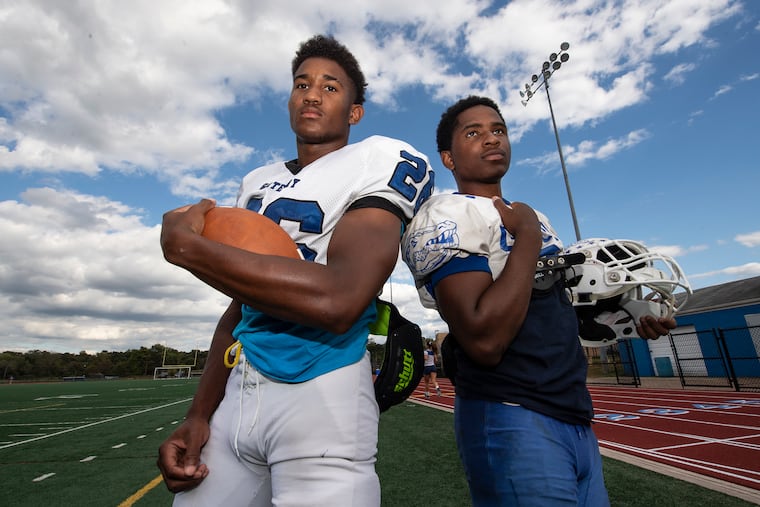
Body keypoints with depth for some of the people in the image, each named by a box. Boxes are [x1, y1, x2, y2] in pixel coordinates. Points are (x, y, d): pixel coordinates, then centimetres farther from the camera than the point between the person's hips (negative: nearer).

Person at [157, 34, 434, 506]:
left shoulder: (379, 162, -8)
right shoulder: (257, 184, 13)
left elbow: (337, 301, -25)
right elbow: (239, 310, 16)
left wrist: (185, 245, -16)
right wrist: (199, 416, 9)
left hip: (321, 396, -6)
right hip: (236, 393, 7)